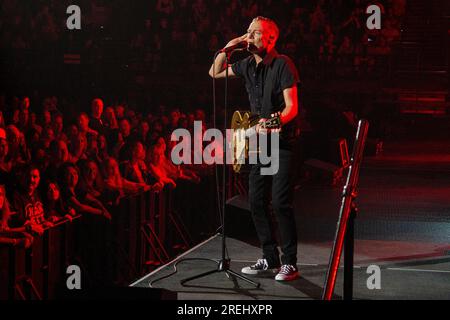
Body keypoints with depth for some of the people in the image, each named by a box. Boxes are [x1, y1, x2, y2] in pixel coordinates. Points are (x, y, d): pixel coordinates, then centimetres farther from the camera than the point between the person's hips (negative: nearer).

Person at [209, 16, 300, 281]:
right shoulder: (248, 65, 9)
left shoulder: (283, 64, -12)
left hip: (282, 142, -7)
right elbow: (215, 73, 22)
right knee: (257, 201, 6)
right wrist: (227, 48, 6)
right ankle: (270, 259, 16)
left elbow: (292, 107, -17)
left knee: (281, 202, -11)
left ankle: (289, 263, -3)